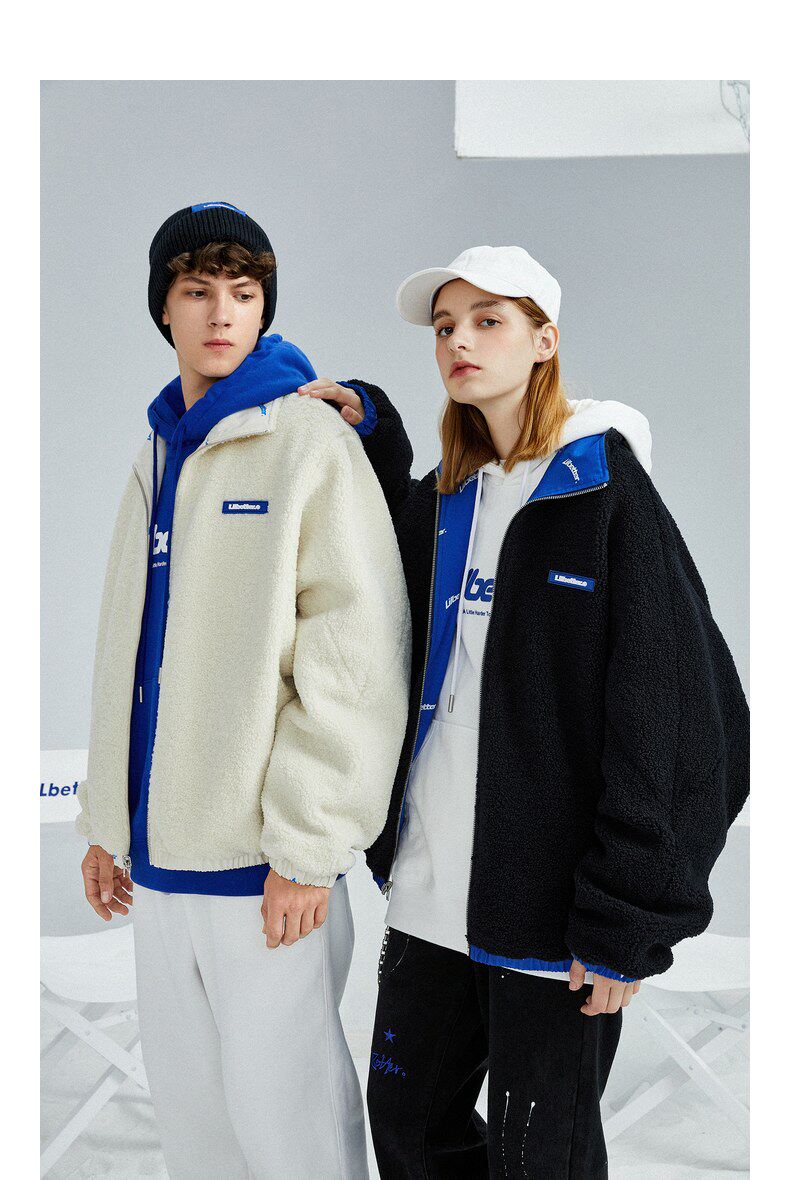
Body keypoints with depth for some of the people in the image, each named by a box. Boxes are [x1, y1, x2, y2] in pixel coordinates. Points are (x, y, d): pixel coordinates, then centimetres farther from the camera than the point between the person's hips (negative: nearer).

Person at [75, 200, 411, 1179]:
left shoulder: (310, 443, -8)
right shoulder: (157, 455, 14)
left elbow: (355, 655, -15)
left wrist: (307, 843, -17)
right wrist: (105, 816, 16)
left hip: (261, 861, -7)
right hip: (156, 850, 7)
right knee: (187, 1099, 16)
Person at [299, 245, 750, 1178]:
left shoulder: (605, 487, -9)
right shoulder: (445, 495, 11)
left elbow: (673, 707, -13)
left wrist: (626, 922, -16)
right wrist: (370, 435, 14)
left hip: (549, 908, -6)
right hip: (430, 890, 6)